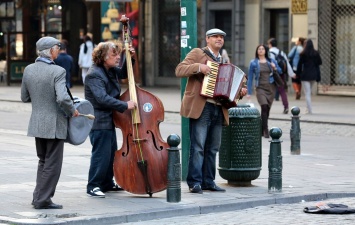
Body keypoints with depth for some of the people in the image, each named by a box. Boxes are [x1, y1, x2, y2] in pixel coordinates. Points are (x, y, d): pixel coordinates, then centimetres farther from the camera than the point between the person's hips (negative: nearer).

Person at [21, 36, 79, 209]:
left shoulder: (28, 70, 2)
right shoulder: (57, 71, -17)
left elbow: (24, 97, 10)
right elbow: (63, 98, -27)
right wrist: (72, 111, -10)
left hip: (37, 123, 7)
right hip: (54, 125, -7)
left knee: (43, 161, 21)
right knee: (52, 164, 4)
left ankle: (38, 197, 23)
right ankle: (43, 200, 6)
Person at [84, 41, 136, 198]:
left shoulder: (111, 71, 9)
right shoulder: (94, 75, -19)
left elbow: (123, 74, 31)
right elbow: (102, 98, -29)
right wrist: (125, 105, -27)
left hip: (109, 120, 10)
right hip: (99, 122, -10)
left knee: (111, 152, 16)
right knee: (101, 153, -8)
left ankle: (107, 183, 28)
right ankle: (93, 186, 0)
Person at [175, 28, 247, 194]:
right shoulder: (197, 54, 2)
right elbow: (179, 70, -8)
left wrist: (239, 92, 12)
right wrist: (198, 67, -21)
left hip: (218, 110, 7)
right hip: (201, 108, -7)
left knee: (212, 148, 8)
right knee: (198, 147, -9)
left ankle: (208, 181, 14)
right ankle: (195, 182, -7)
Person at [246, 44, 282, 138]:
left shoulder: (271, 61, 7)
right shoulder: (253, 63, 2)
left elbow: (280, 71, 16)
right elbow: (250, 78, 4)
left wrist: (275, 68, -7)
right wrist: (249, 92, 1)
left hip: (271, 88, 3)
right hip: (260, 88, -3)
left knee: (267, 109, 7)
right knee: (264, 107, -21)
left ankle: (261, 130, 22)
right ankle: (265, 130, -20)